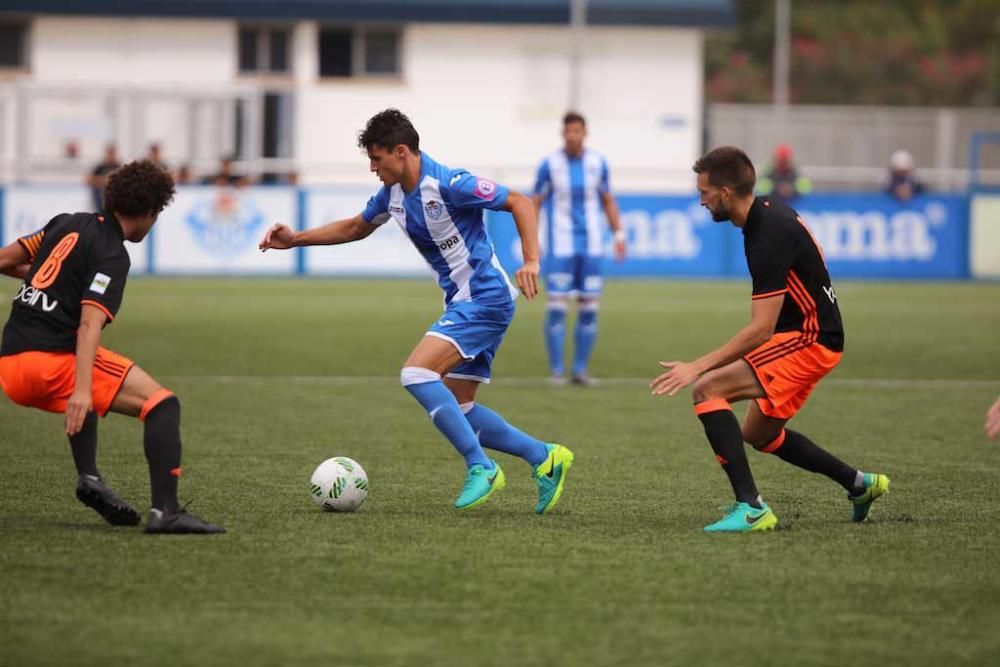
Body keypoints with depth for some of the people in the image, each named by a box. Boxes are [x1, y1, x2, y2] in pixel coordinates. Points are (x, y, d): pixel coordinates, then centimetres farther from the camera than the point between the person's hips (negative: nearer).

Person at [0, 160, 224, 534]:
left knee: (81, 397, 39)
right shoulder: (113, 257, -6)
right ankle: (165, 511, -22)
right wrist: (82, 390, -29)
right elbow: (89, 325, -19)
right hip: (54, 360, -8)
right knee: (162, 405, -9)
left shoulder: (68, 224, 16)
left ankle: (89, 477, 19)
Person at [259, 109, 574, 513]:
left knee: (416, 374, -21)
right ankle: (544, 458, 15)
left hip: (485, 300, -9)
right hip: (463, 303, 9)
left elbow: (519, 203, -17)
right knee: (458, 411, 6)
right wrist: (296, 239, 17)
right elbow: (355, 228, 26)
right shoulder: (393, 194, 8)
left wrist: (531, 262, -28)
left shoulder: (448, 185, -18)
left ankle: (480, 468, -17)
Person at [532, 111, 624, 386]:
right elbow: (534, 203, 1)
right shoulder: (549, 164, -4)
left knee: (589, 308, 1)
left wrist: (619, 235, 5)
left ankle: (580, 370, 9)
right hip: (561, 247, -3)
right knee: (557, 307, -8)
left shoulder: (597, 163, 3)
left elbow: (608, 201, 13)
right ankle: (556, 370, -1)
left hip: (591, 246, 3)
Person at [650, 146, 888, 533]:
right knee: (759, 433, 22)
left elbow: (761, 329, -27)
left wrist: (698, 366, -28)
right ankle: (859, 485, 33)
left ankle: (750, 508, -25)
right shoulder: (768, 212, 6)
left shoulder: (770, 236, -24)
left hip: (808, 341, -10)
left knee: (707, 389, -21)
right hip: (810, 333, 10)